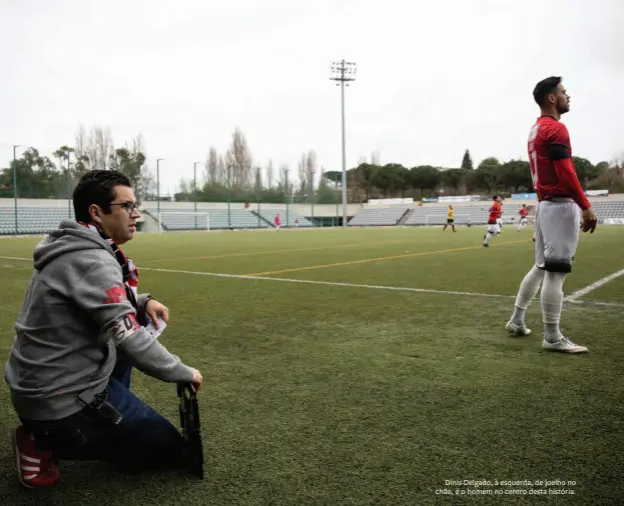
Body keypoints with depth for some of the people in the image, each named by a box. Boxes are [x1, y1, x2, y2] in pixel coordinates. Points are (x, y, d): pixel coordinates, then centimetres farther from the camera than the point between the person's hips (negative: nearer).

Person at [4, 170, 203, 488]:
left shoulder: (75, 249, 6)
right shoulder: (92, 261, -24)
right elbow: (129, 339, -29)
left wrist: (143, 301, 2)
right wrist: (184, 373, -14)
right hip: (60, 401, -9)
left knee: (137, 318, 18)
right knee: (174, 451, 1)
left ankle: (113, 417, 18)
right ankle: (49, 443, -1)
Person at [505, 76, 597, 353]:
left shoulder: (536, 129, 18)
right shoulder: (555, 128, -11)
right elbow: (566, 173, -19)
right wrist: (586, 206, -18)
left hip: (544, 204, 10)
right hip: (560, 205, -10)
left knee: (542, 267, 16)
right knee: (556, 271, -7)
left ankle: (516, 321, 22)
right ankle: (552, 338, -1)